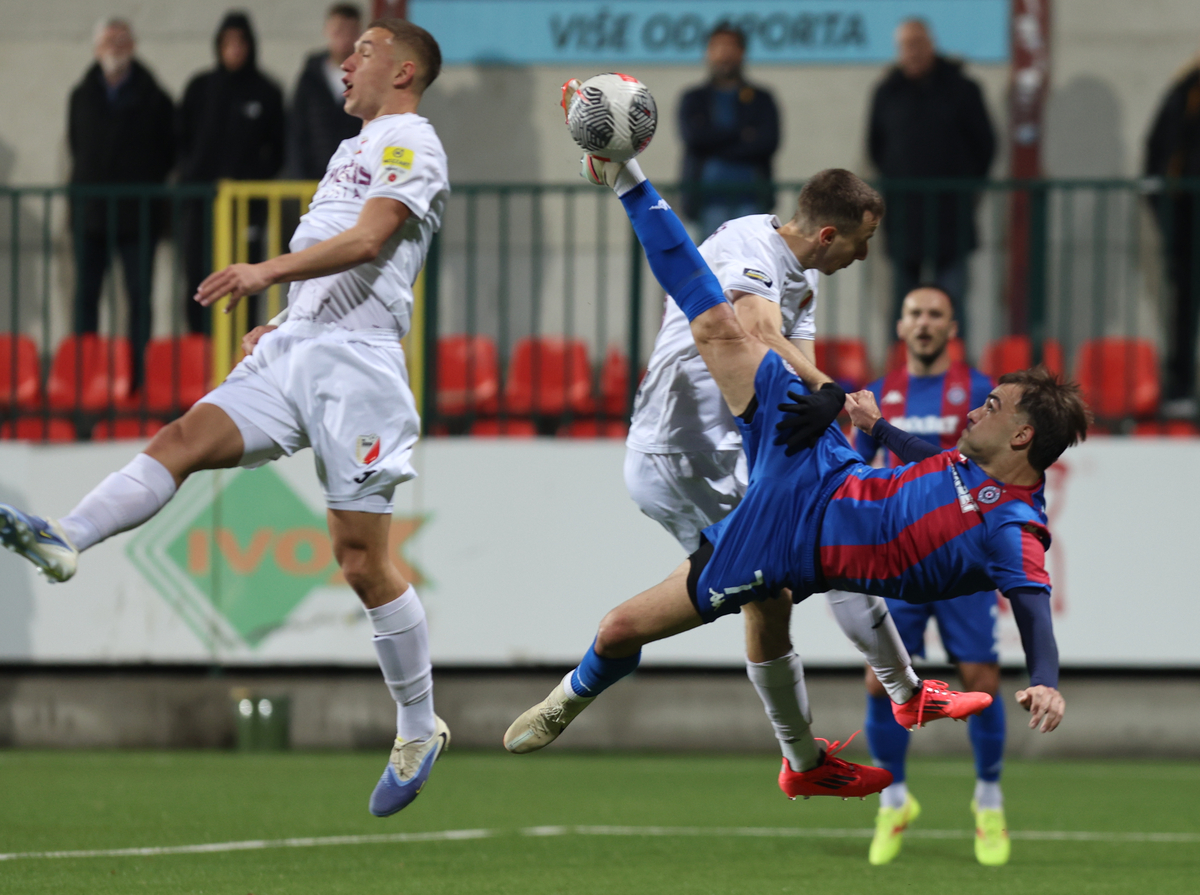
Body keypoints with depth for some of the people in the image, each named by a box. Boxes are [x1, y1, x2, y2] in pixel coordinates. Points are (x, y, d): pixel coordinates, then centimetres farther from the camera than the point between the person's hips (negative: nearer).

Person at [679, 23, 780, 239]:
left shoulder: (761, 99, 13)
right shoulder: (694, 99, 14)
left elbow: (769, 141, -2)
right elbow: (694, 136, -4)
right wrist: (741, 133, -4)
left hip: (750, 196, 0)